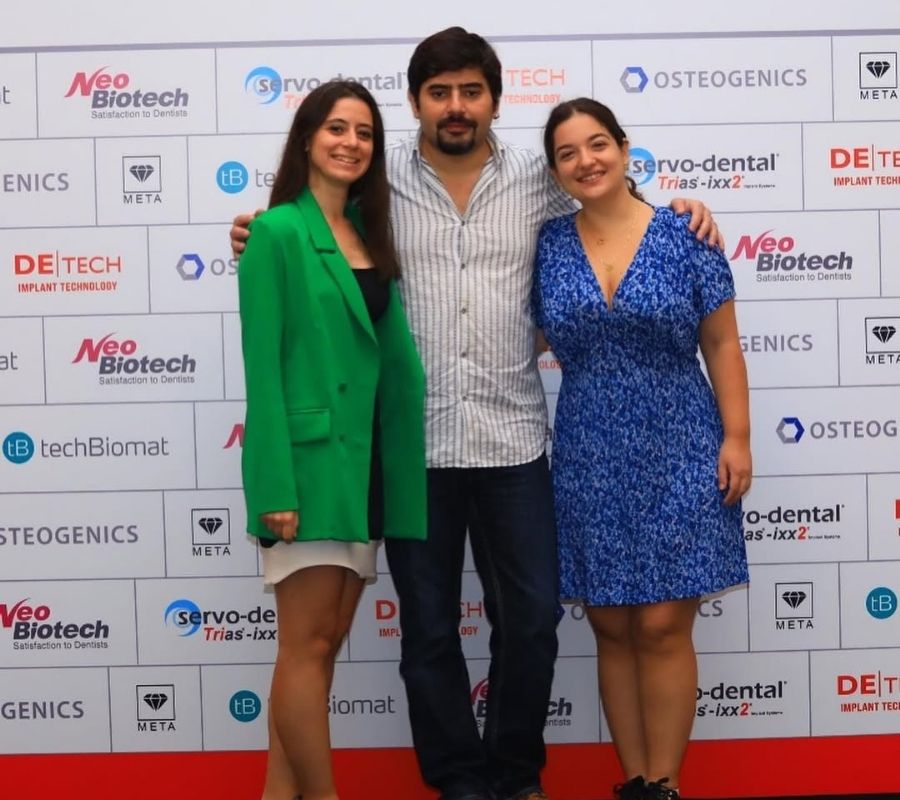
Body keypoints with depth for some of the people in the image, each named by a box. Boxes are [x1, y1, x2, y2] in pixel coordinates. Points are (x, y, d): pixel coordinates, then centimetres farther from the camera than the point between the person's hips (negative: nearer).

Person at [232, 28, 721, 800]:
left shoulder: (539, 178, 4)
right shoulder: (379, 181, 0)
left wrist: (675, 215, 3)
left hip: (512, 440, 1)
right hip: (412, 443, -1)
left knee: (531, 618, 9)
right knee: (428, 625, 10)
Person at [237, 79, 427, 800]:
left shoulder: (369, 235, 14)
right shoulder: (277, 232, -6)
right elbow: (262, 366, -12)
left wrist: (396, 467, 10)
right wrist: (275, 485, -18)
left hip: (366, 459, 8)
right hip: (307, 456, -7)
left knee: (325, 640, 11)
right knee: (308, 642, -2)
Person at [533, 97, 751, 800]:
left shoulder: (684, 236, -3)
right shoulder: (546, 245, 3)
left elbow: (722, 345, -1)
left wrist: (736, 437, -6)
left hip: (678, 453, -2)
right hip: (590, 460, 3)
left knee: (662, 627, -2)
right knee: (612, 627, 9)